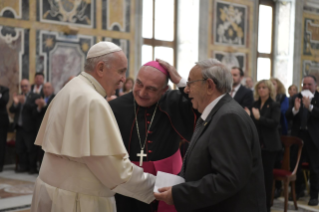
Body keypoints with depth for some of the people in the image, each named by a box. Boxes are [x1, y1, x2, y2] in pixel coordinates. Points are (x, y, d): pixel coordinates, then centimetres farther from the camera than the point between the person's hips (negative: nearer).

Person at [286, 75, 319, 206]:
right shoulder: (296, 98, 4)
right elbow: (288, 116, -4)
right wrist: (295, 109, -24)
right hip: (297, 135, 3)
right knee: (294, 165, 11)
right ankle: (298, 190, 29)